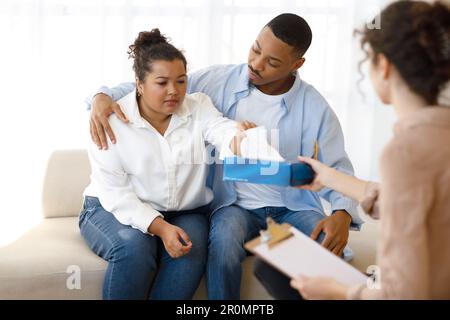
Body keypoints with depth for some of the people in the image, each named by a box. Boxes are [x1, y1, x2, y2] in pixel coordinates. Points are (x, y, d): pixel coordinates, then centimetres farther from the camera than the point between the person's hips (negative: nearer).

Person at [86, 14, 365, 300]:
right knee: (224, 243, -34)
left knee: (331, 249, -30)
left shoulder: (315, 109, -3)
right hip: (236, 204, 0)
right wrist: (104, 96, -18)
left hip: (294, 206, 0)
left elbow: (338, 170, 0)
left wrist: (343, 214, -22)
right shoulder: (218, 81, -2)